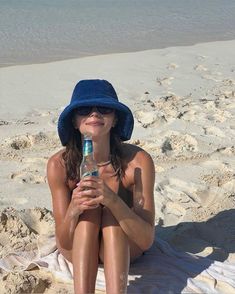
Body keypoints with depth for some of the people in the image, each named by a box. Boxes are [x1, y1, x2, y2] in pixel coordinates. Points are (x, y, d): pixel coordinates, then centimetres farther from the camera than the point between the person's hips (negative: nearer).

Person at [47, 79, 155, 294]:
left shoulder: (138, 161, -25)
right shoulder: (60, 164, -21)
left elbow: (146, 240, -26)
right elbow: (65, 243, -17)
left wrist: (113, 200, -43)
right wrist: (74, 210, -39)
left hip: (123, 248, 0)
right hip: (78, 249, 1)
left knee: (111, 208, -32)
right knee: (88, 208, -31)